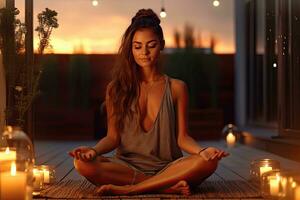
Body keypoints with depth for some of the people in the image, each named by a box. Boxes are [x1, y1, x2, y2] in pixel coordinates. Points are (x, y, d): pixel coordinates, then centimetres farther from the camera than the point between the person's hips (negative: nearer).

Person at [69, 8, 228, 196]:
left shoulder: (176, 88, 7)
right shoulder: (116, 89, 8)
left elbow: (182, 137, 3)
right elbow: (113, 137, 4)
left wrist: (202, 151, -19)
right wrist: (94, 150, -18)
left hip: (167, 167, 0)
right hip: (127, 167, 0)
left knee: (208, 162, -31)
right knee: (83, 164, -30)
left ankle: (128, 189, -25)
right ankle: (169, 186, -26)